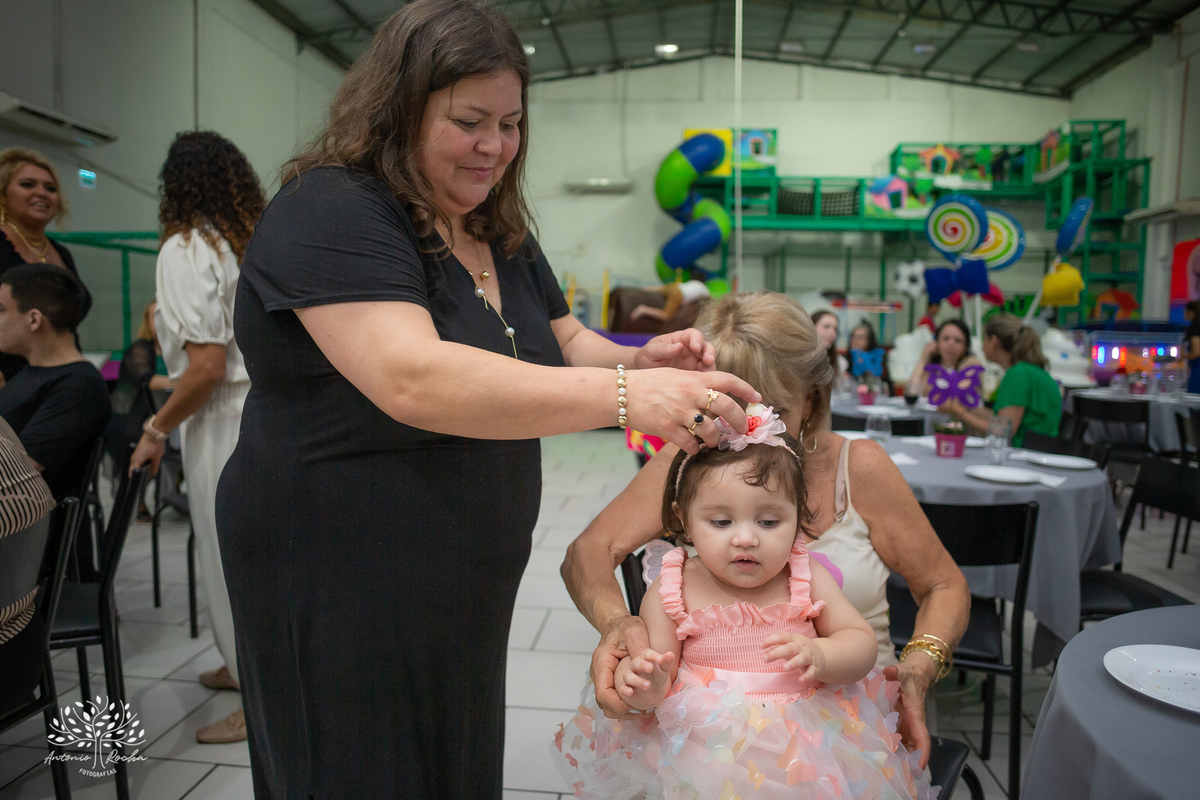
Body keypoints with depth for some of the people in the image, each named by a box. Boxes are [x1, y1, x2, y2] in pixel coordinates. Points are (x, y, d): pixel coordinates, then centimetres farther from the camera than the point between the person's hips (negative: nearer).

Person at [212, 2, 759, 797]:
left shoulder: (502, 233, 8)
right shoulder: (330, 213, -19)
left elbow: (566, 348, 12)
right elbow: (414, 381, -33)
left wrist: (644, 361, -10)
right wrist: (625, 397, -38)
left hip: (463, 588, 8)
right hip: (339, 587, -7)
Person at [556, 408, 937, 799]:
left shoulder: (808, 579, -1)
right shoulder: (671, 591, -6)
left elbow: (862, 643, 2)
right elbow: (656, 660, -4)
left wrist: (818, 656, -20)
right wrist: (646, 686, -29)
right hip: (700, 743, -1)